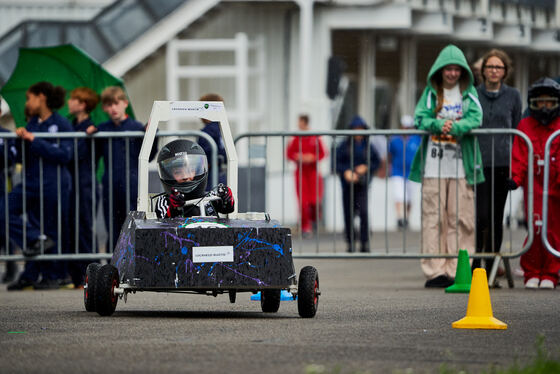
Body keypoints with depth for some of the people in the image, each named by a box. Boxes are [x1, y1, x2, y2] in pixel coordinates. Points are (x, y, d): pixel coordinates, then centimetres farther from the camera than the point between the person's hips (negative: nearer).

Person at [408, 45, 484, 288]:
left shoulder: (469, 93, 11)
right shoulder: (431, 92, 11)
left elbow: (475, 119, -4)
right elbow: (420, 118, 0)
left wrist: (455, 127, -22)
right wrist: (439, 124, -19)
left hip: (461, 165, 0)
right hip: (434, 165, 0)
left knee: (461, 217, -4)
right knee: (433, 216, -4)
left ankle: (458, 270, -2)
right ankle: (435, 270, -5)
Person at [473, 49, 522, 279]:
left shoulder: (513, 96, 8)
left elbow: (517, 130, 12)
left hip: (502, 163, 1)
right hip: (479, 163, -1)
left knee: (496, 217, 4)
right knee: (481, 215, -11)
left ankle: (491, 268, 11)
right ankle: (473, 265, -2)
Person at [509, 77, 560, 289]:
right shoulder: (525, 126, 8)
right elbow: (519, 156, 4)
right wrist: (515, 177, -9)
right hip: (534, 183, -1)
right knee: (536, 228, -10)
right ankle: (531, 274, 1)